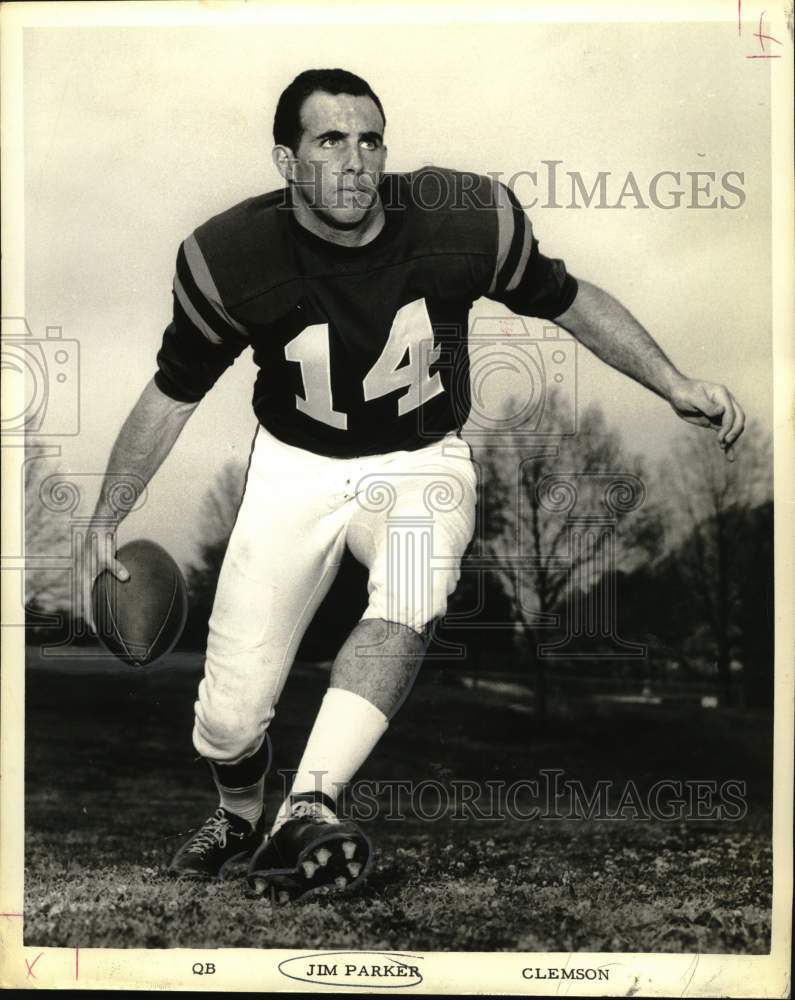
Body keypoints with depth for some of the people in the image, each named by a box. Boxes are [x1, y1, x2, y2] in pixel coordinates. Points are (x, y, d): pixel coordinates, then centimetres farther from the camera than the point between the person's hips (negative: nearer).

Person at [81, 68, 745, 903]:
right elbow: (172, 393, -2)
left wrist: (675, 386, -6)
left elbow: (568, 300, 1)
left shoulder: (467, 220, -17)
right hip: (296, 466, 0)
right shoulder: (232, 257, -16)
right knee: (229, 717, -3)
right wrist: (105, 520, -3)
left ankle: (306, 812, -40)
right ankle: (239, 815, 31)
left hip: (423, 461, 0)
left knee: (410, 599, -35)